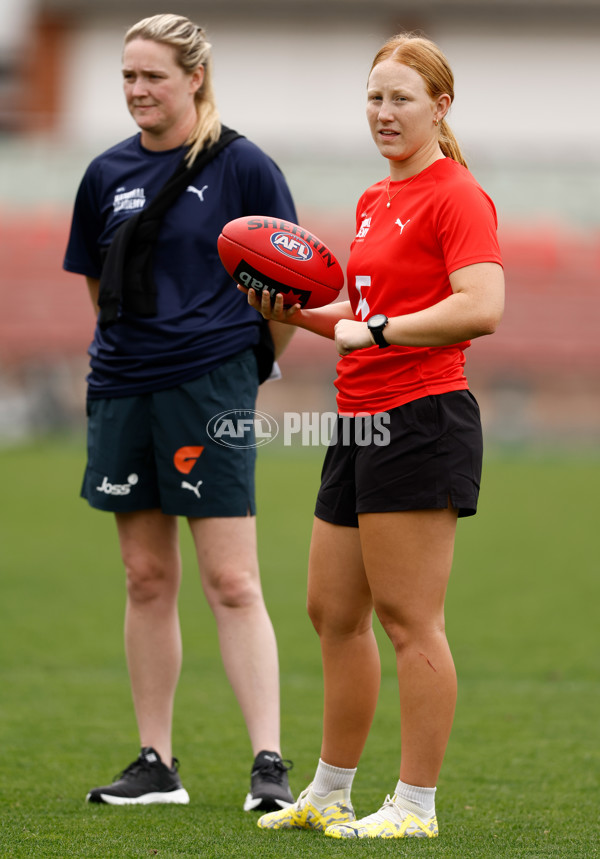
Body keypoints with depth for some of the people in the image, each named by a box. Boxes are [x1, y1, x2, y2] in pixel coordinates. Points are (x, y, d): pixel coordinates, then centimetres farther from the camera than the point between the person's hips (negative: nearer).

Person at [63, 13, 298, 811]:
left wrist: (249, 362, 7)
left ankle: (270, 762, -9)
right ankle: (156, 764, 15)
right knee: (147, 579, 9)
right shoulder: (108, 175, 9)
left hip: (210, 387, -5)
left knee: (232, 582, -8)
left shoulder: (243, 167, -4)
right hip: (122, 390, 5)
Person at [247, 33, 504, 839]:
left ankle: (416, 805, 0)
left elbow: (481, 308, -23)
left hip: (422, 423, -10)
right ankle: (330, 794, 24)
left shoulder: (456, 196, -10)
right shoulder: (375, 201, 17)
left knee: (409, 619, -6)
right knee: (334, 613, 13)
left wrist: (375, 332, -19)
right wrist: (296, 312, 11)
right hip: (360, 424, 10)